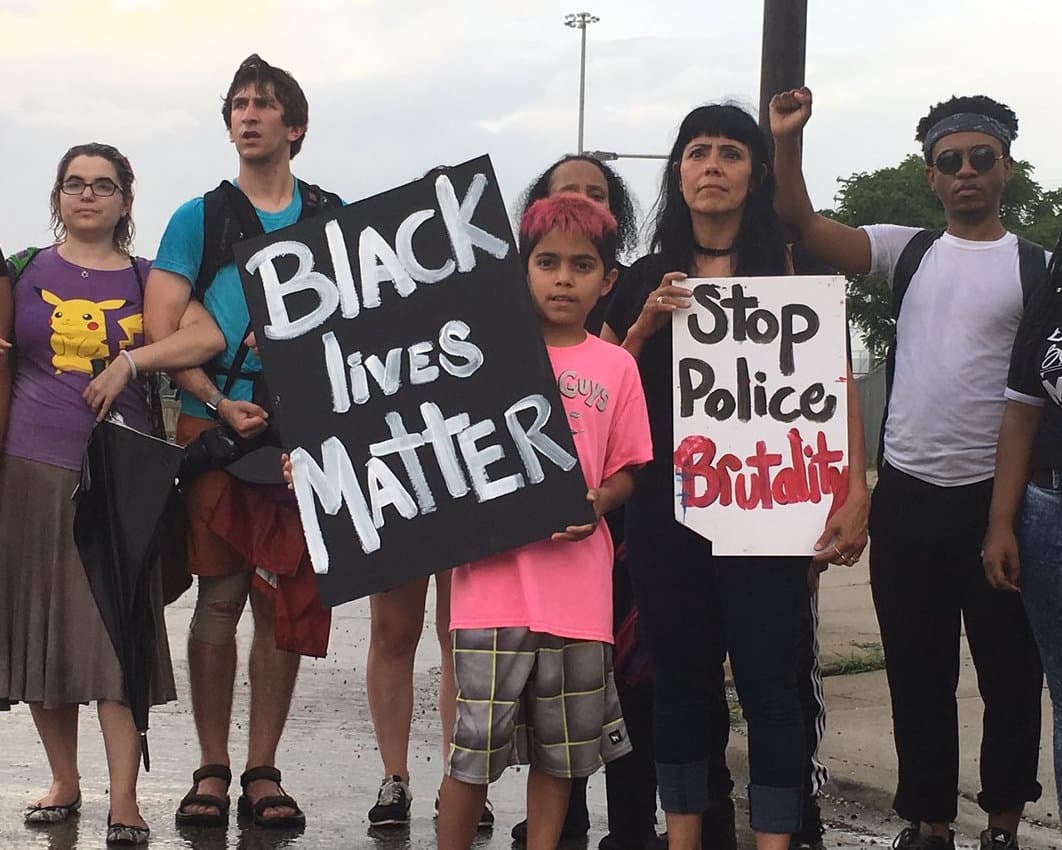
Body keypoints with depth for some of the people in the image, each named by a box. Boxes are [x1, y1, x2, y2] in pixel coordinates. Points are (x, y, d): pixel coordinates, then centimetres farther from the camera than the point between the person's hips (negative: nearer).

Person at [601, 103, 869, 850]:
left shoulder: (788, 267, 0)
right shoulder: (646, 280, 10)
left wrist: (854, 489, -18)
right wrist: (646, 323, -4)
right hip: (666, 506, 4)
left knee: (768, 681, -3)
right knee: (680, 679, 9)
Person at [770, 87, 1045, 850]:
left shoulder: (1037, 269, 1)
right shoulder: (907, 250, 6)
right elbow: (805, 226, -5)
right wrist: (788, 141, -19)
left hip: (996, 494, -2)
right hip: (907, 492, 2)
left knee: (1009, 668, 7)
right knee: (918, 672, 10)